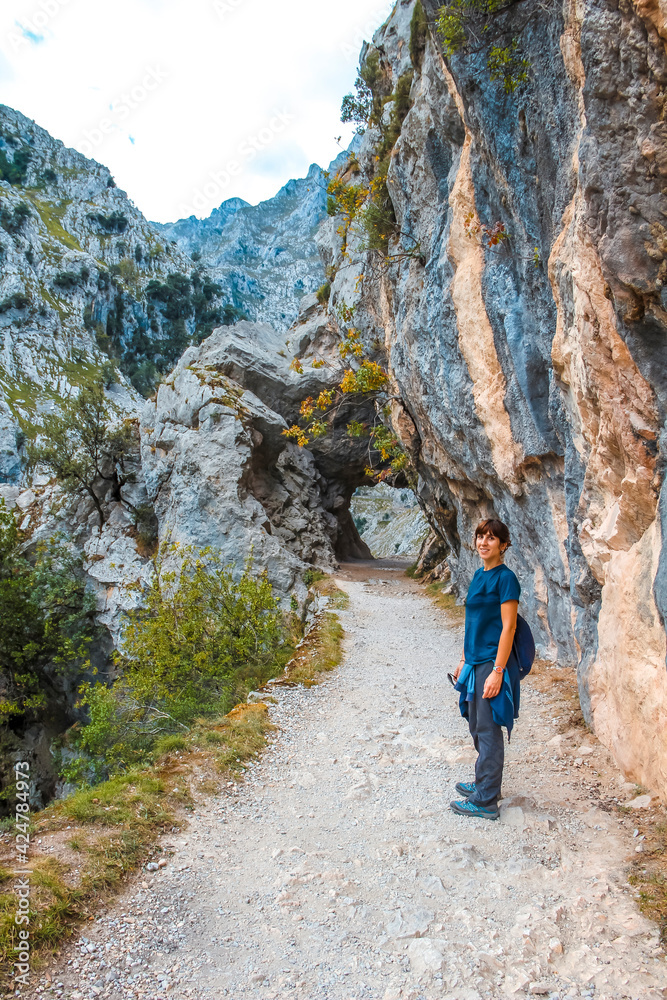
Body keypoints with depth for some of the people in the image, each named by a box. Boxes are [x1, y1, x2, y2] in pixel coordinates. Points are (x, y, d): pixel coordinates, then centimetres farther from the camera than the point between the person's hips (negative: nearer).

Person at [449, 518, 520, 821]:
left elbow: (508, 627, -17)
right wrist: (464, 660, 18)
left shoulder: (505, 578, -14)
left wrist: (497, 671, -20)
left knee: (488, 730, 0)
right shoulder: (479, 575, 11)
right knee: (477, 727, 19)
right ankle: (484, 783, 35)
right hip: (475, 662, 9)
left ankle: (486, 802, 11)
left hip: (492, 664, -9)